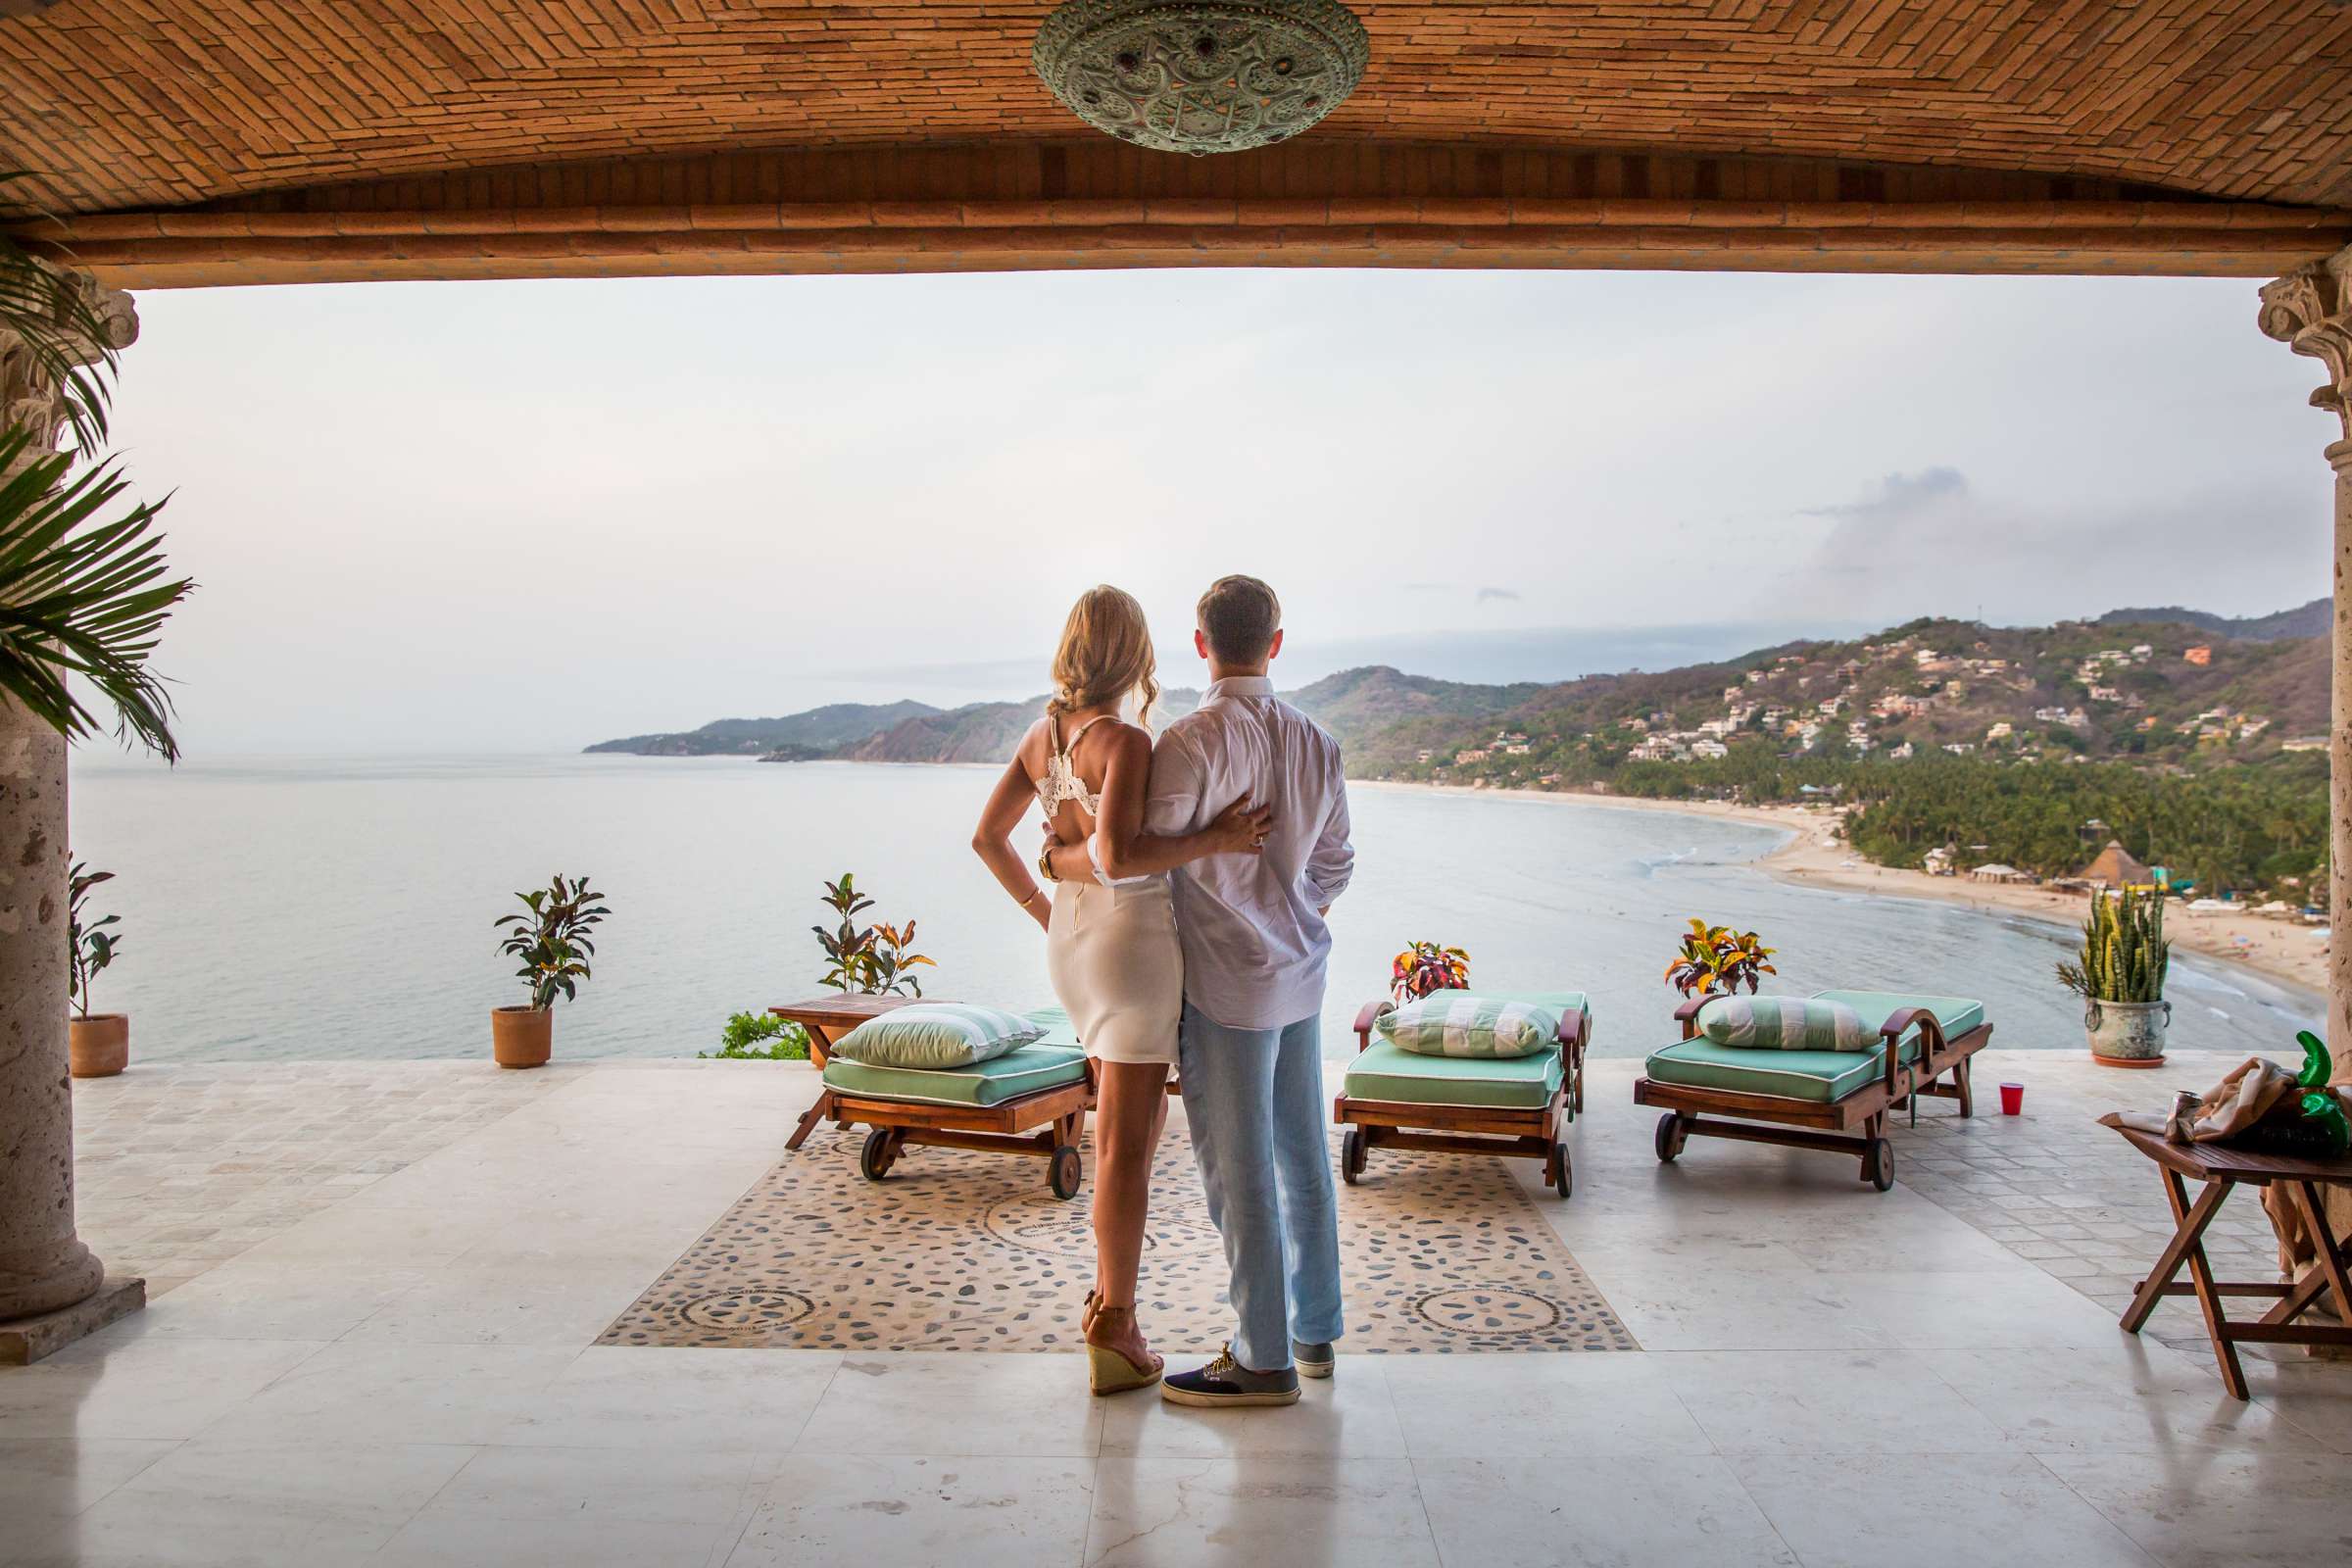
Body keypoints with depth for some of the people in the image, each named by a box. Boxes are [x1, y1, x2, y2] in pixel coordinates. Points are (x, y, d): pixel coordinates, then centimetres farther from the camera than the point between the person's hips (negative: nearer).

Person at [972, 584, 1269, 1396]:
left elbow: (987, 835, 9)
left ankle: (1108, 1287, 30)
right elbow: (1118, 857, -30)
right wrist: (1212, 839, -21)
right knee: (1125, 1146, 2)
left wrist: (1040, 906, 17)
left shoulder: (1043, 734, 5)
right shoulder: (1125, 740, -18)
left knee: (1140, 1119, 24)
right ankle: (1115, 1331, 12)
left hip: (1072, 939, 8)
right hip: (1131, 941, -8)